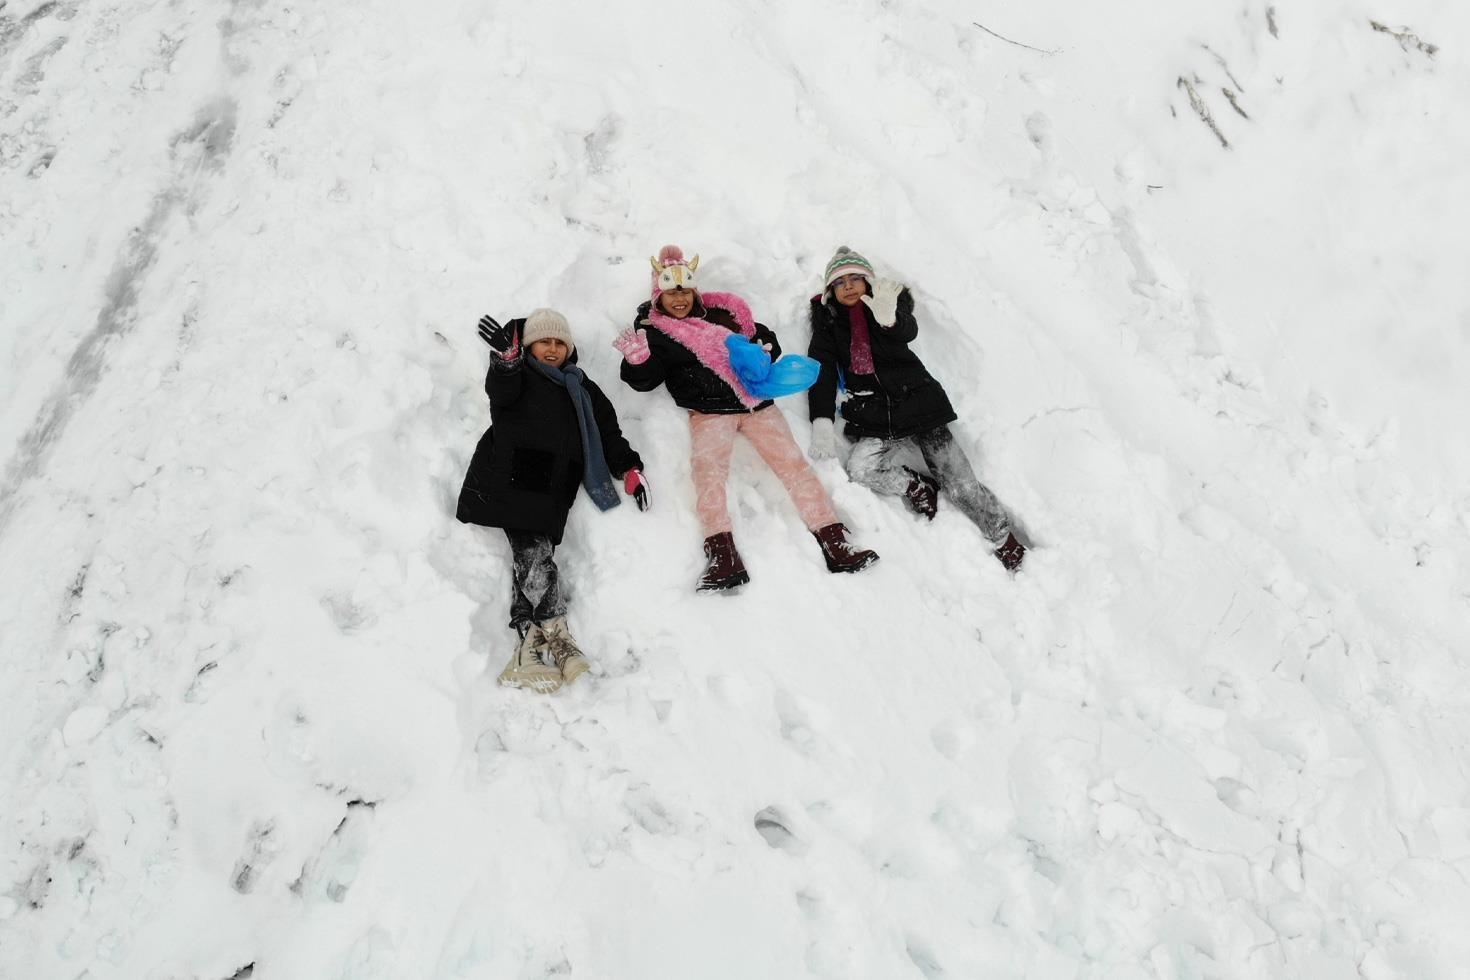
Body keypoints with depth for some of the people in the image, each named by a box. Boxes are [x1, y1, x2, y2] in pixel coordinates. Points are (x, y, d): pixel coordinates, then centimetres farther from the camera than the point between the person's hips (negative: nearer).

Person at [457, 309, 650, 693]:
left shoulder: (583, 389, 32)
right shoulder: (518, 375, 20)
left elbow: (608, 431, 25)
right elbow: (501, 391, -4)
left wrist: (629, 467, 9)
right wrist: (507, 358, -26)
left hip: (551, 486, 3)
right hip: (509, 476, -3)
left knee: (530, 551, -15)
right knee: (532, 549, -22)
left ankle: (530, 643, -26)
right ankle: (556, 634, -33)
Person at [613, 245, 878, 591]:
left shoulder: (722, 312, 17)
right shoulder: (652, 329, 9)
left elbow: (764, 337, 23)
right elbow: (645, 380, 0)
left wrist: (763, 351, 2)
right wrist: (637, 359, -20)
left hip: (756, 403, 3)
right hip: (708, 412, -3)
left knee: (793, 462, -7)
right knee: (707, 468, -29)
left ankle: (835, 542, -6)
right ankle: (724, 557, -36)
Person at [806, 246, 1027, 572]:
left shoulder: (890, 299, 6)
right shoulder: (828, 321, 10)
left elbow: (908, 331, -17)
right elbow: (821, 371, -2)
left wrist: (889, 318, -41)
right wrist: (822, 421, -17)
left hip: (917, 402, -2)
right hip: (876, 420, 2)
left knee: (960, 484, -7)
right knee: (860, 469, -26)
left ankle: (1005, 541, 10)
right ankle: (918, 486, 1)